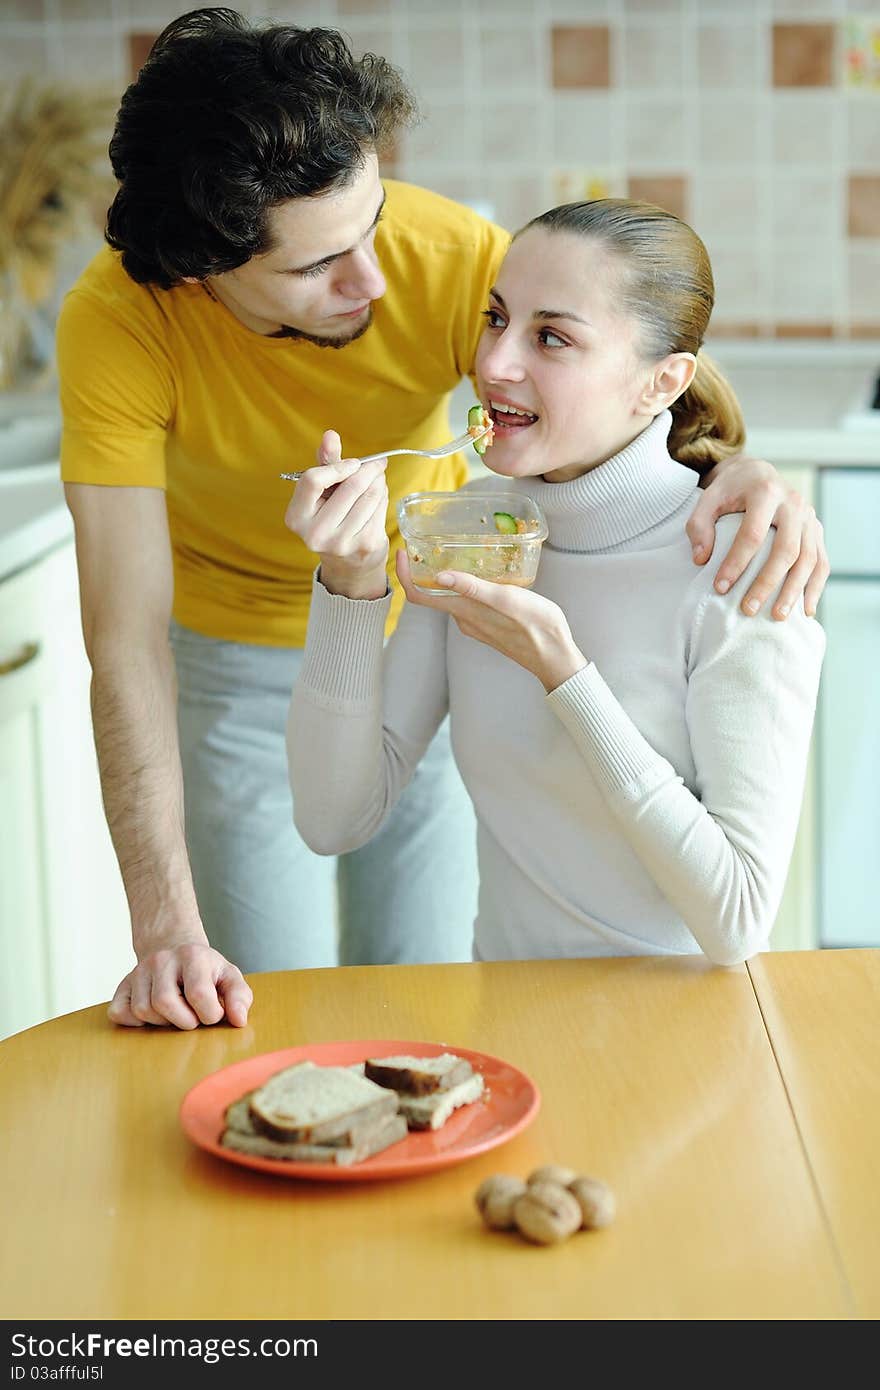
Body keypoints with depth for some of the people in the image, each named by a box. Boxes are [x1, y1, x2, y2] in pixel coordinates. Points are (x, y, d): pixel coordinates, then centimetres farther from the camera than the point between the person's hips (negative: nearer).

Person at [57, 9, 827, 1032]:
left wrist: (737, 469, -44)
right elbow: (128, 646, -31)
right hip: (241, 666, -1)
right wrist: (165, 929, -38)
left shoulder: (448, 252, -29)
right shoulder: (114, 325, -31)